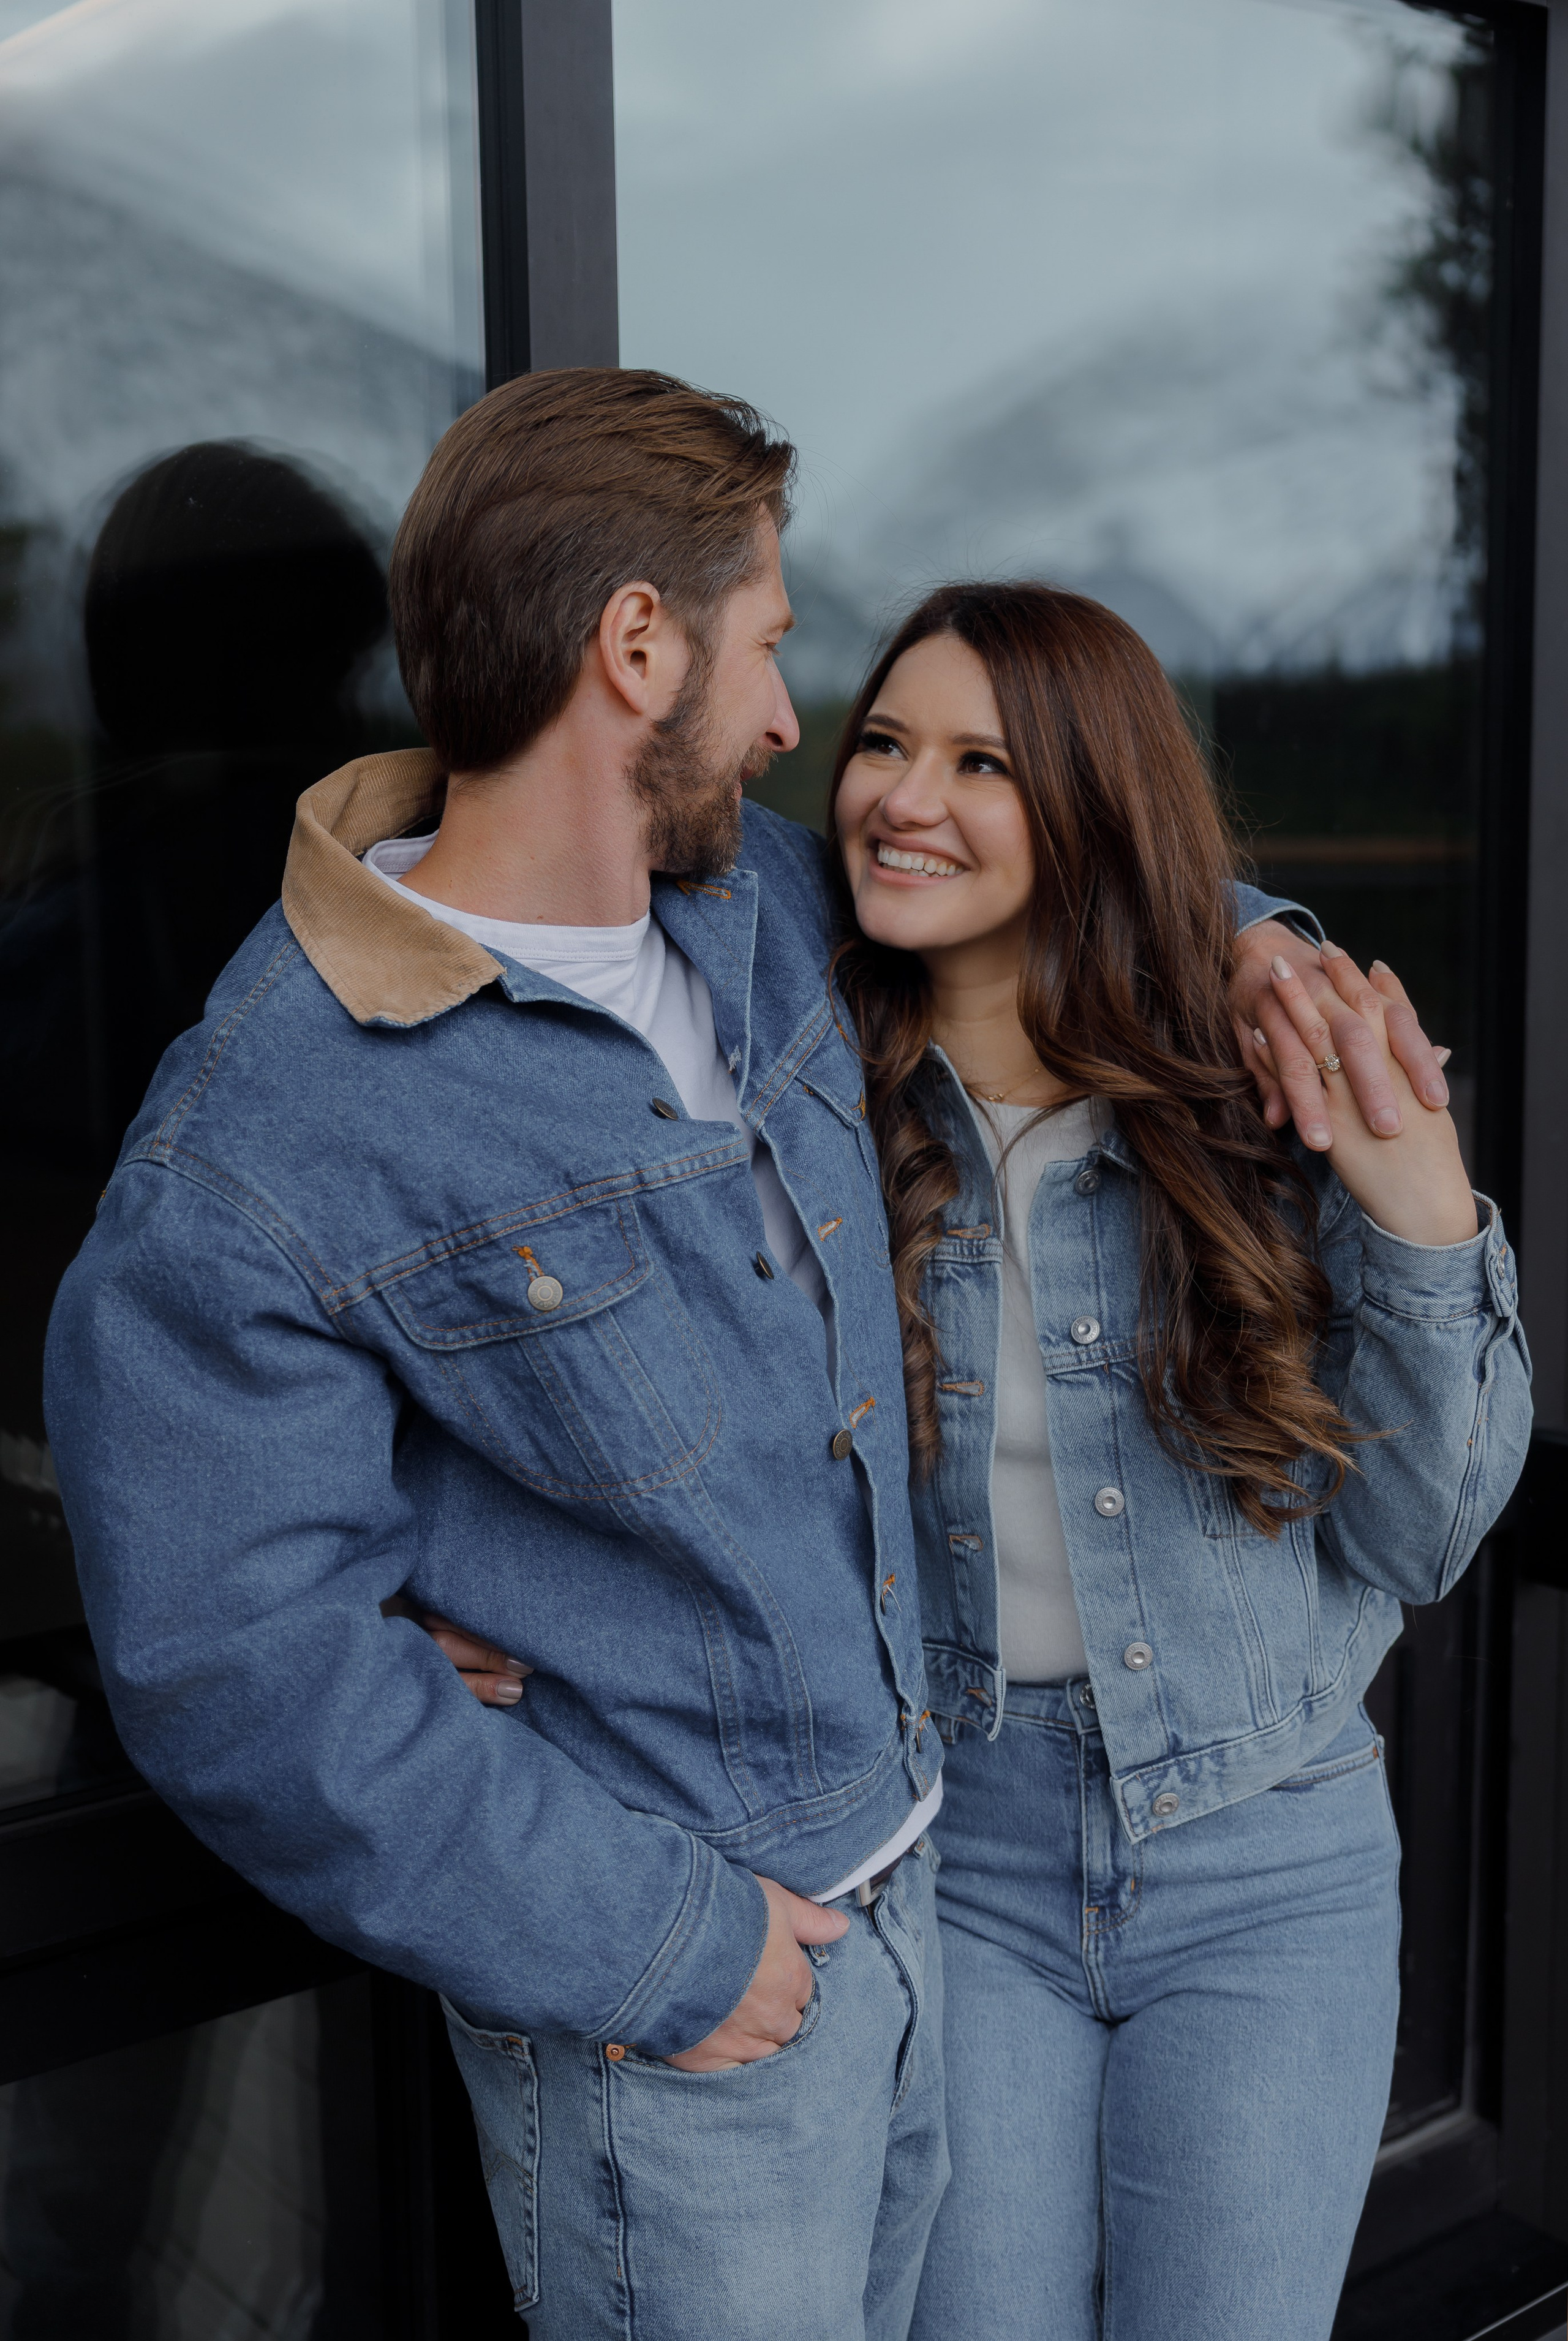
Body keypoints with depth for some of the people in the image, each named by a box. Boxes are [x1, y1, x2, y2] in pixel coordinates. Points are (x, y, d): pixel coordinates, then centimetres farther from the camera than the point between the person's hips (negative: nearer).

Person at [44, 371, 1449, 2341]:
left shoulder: (756, 892, -1)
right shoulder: (258, 1154, -23)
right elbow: (240, 1665, -21)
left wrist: (1240, 944, 6)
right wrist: (651, 1946, -18)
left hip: (903, 1865, 7)